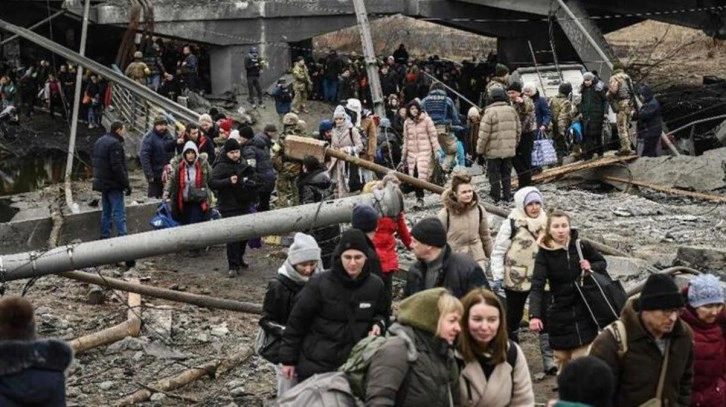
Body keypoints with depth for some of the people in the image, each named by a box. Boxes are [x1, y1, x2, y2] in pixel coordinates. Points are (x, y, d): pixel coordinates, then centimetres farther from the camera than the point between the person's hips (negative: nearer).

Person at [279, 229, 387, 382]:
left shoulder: (375, 285, -3)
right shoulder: (319, 284, -13)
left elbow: (381, 314, 16)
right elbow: (297, 321, -6)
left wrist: (378, 324, -9)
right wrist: (288, 360, -2)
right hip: (316, 365, -3)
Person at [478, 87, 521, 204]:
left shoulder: (490, 112, -14)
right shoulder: (512, 111, 5)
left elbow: (484, 133, -14)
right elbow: (518, 129, 11)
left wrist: (480, 149, -5)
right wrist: (515, 144, 23)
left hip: (494, 150, -5)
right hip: (509, 149, 5)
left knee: (494, 174, 4)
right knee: (506, 173, 15)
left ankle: (495, 196, 7)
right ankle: (507, 195, 18)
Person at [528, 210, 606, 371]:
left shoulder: (582, 247, -6)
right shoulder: (544, 255, -11)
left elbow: (602, 263, 12)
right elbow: (537, 287, -20)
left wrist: (591, 267, -12)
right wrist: (534, 315, -35)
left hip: (584, 315, 0)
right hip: (560, 317, 0)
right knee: (562, 362, 10)